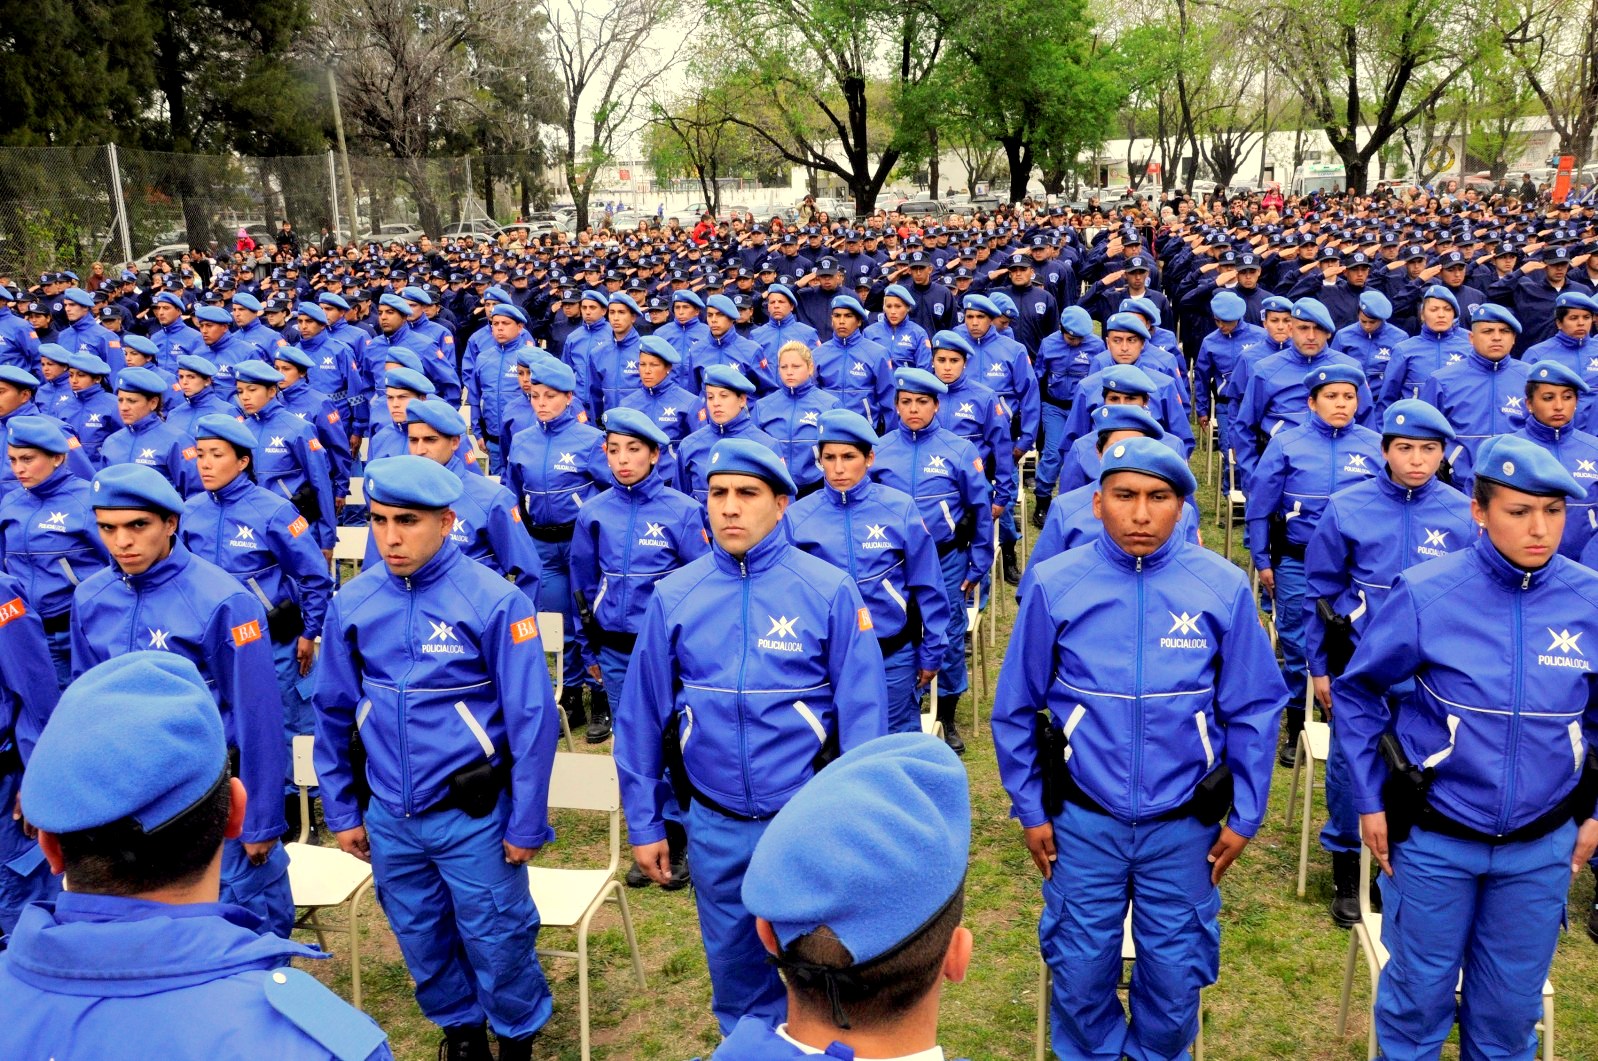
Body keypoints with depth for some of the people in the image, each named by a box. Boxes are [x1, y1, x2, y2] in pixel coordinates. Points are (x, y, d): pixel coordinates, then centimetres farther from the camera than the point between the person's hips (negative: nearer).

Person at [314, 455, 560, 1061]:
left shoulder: (494, 601, -16)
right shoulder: (351, 604, -3)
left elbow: (531, 718, -12)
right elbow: (333, 715, 8)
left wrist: (526, 823, -9)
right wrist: (342, 811, 10)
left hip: (473, 816, -4)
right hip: (387, 818, 4)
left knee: (497, 942, 10)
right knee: (421, 941, 19)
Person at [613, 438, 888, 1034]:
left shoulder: (829, 592, -10)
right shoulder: (673, 595, -3)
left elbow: (862, 713, -7)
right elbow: (641, 715, 3)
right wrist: (643, 823, 5)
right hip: (713, 826, 3)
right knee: (733, 961, 20)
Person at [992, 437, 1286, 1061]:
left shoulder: (1224, 587, -7)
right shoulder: (1053, 586, -8)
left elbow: (1254, 710, 1)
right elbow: (1016, 709, 0)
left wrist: (1244, 816, 2)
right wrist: (1030, 809, 1)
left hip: (1186, 824, 1)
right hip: (1083, 822, 0)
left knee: (1175, 976, 15)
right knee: (1079, 974, 12)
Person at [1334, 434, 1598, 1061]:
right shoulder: (1428, 594, -15)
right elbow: (1356, 692, -3)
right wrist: (1369, 800, -3)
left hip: (1541, 849, 2)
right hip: (1434, 839, -2)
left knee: (1510, 1007, 18)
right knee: (1418, 996, 13)